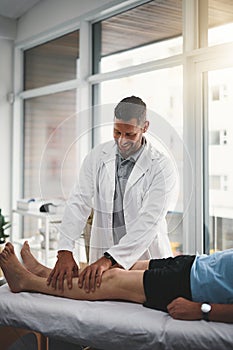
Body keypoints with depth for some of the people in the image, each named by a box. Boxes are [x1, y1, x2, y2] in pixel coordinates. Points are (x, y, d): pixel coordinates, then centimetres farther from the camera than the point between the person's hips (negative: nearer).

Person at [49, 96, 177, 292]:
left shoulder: (162, 168, -8)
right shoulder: (98, 156, 3)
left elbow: (149, 221, -16)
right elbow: (79, 202, -3)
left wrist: (109, 259, -26)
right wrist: (65, 251, -16)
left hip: (145, 259, -2)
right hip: (102, 254, 2)